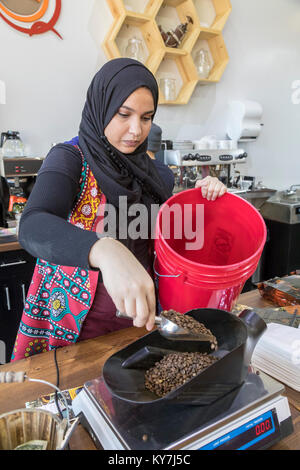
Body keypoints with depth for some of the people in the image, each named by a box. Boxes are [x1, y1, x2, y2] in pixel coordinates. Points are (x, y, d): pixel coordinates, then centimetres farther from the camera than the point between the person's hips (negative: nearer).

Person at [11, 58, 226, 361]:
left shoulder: (155, 173, 2)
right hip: (80, 322, -4)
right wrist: (106, 251, -50)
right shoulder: (69, 159, -13)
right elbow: (32, 228, -32)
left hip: (141, 316, 5)